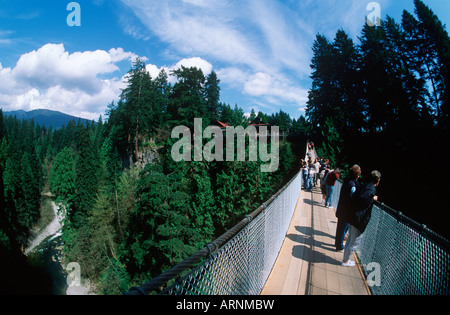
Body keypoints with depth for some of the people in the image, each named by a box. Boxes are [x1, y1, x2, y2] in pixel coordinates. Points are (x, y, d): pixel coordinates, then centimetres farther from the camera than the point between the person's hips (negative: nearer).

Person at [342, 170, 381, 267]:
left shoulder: (363, 187, 11)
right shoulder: (372, 189, -15)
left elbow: (354, 198, 10)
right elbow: (362, 199, -31)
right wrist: (373, 198, -16)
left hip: (352, 217, 9)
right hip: (359, 221, -9)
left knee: (350, 239, 23)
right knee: (354, 242, 7)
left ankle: (345, 257, 35)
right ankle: (345, 261, 19)